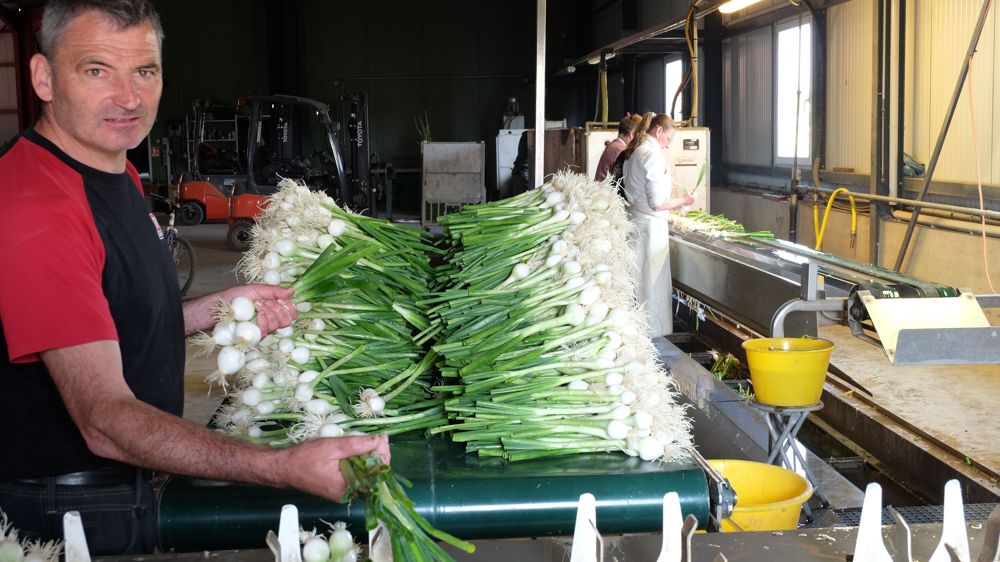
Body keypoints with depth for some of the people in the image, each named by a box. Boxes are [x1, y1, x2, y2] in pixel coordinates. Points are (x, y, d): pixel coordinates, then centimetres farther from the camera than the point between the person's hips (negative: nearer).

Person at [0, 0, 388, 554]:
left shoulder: (118, 171, 5)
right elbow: (105, 420, -33)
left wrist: (221, 307, 1)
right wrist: (285, 467, -41)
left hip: (125, 485, 9)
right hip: (70, 506, -9)